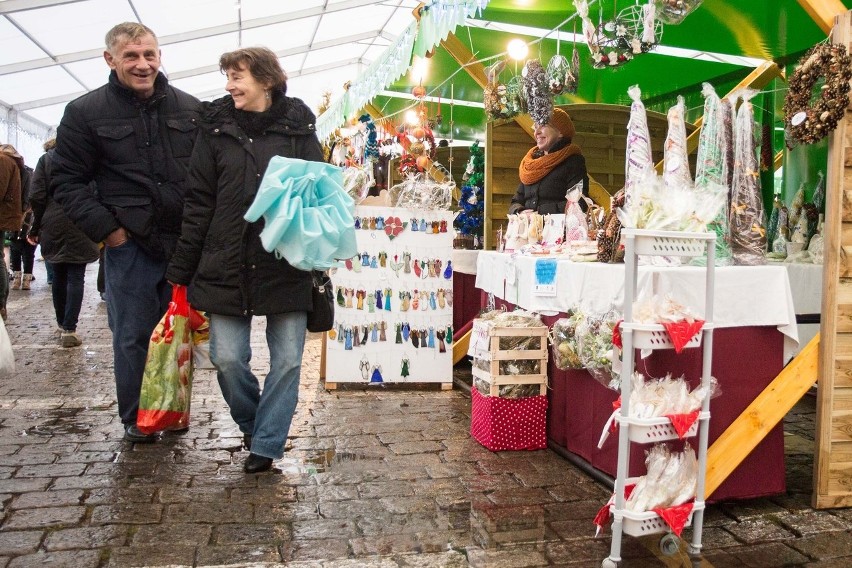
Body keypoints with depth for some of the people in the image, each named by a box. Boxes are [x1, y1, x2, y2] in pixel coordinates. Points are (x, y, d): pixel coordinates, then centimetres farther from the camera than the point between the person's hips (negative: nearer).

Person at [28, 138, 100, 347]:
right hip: (80, 227, -2)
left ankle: (61, 324, 26)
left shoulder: (46, 159, 5)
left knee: (59, 277, 16)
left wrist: (36, 227, 6)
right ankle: (69, 330, -6)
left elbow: (37, 197, -1)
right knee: (75, 278, -1)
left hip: (53, 227, 3)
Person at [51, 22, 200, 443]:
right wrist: (105, 229, -8)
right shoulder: (85, 112, 0)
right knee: (133, 337, 4)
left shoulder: (189, 108, 7)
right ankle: (135, 420, 20)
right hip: (129, 246, -2)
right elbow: (67, 182, 2)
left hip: (186, 244, 3)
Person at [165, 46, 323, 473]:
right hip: (226, 266, 1)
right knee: (227, 358, 2)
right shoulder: (216, 127, 6)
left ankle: (266, 443, 20)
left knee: (287, 359, 3)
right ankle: (252, 425, 29)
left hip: (286, 267, -1)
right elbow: (198, 203, 5)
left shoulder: (298, 128, 3)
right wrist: (182, 271, 2)